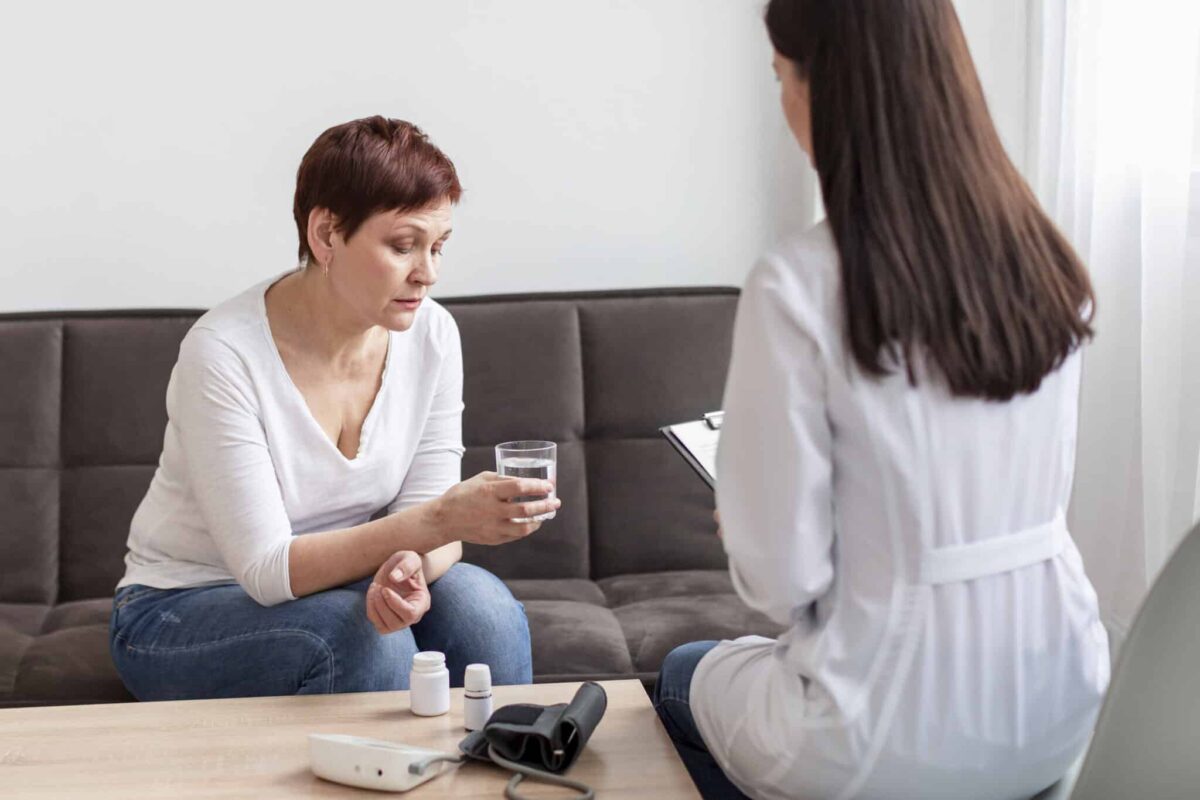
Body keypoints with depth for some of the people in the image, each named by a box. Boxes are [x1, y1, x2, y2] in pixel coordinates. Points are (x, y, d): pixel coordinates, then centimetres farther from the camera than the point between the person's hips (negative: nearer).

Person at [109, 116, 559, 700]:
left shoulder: (431, 335, -9)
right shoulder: (224, 353, -24)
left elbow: (427, 520, -6)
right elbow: (267, 569, -26)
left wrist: (411, 565, -32)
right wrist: (442, 519, -37)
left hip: (334, 583, 4)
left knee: (480, 604, -25)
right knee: (365, 636, -33)